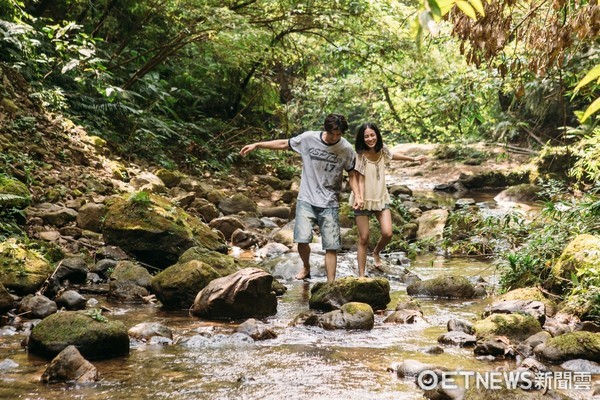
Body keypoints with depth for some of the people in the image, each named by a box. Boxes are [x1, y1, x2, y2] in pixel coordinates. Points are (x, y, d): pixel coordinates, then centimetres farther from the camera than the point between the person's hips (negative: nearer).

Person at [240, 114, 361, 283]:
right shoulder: (308, 138, -6)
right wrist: (256, 145, 7)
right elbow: (284, 144, 7)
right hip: (306, 200, 0)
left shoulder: (347, 149, -6)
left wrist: (357, 194, -11)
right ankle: (306, 267, 21)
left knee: (331, 246, -2)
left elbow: (352, 175, 5)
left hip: (329, 204, 0)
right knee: (302, 240, -10)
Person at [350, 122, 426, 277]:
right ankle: (361, 275, 5)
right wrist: (360, 198, -33)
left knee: (387, 233, -9)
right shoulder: (360, 155, -16)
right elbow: (360, 180, -18)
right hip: (364, 200, -4)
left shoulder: (382, 150, -2)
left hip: (381, 197, 4)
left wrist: (413, 158, 30)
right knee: (364, 238, -3)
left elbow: (392, 155, 21)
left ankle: (376, 253, 25)